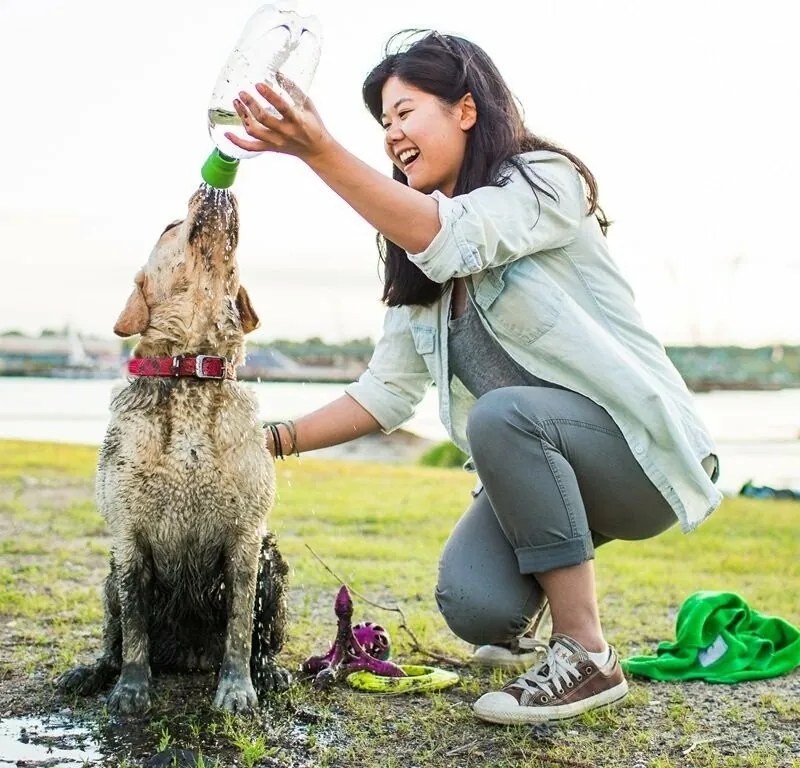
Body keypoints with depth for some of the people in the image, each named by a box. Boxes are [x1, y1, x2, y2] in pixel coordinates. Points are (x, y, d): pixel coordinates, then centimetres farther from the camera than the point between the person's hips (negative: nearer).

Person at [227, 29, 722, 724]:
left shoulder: (544, 179, -10)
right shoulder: (420, 274, 11)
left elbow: (453, 237, -31)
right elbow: (388, 391, 8)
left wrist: (320, 151, -42)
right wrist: (277, 440, -2)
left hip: (639, 448, -5)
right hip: (535, 469, 6)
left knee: (502, 415, -35)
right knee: (474, 607, -22)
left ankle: (587, 656, -20)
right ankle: (532, 606, 17)